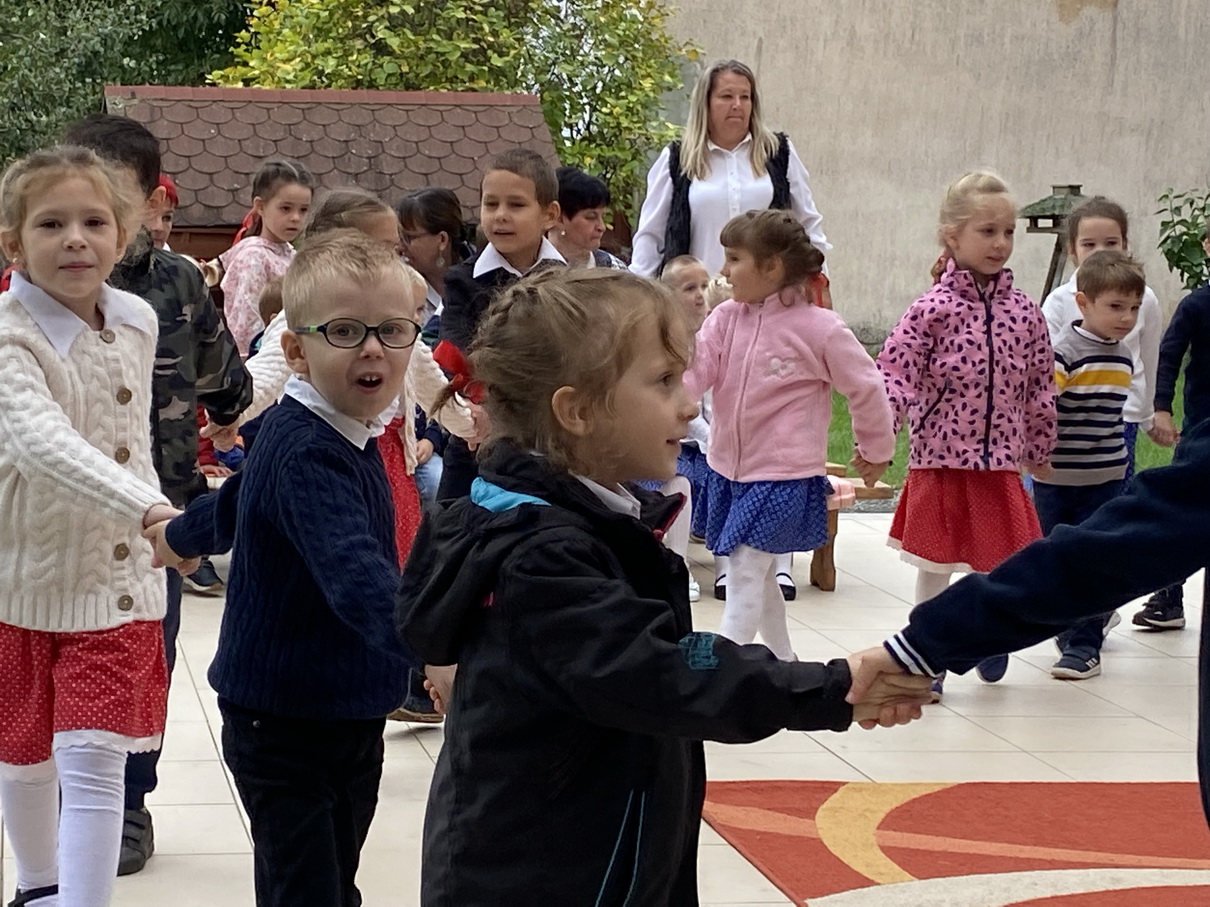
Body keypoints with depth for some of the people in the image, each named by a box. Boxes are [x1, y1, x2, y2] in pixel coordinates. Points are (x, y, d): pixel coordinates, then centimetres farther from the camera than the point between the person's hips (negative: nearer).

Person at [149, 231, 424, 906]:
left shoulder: (351, 433, 6)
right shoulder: (303, 454, -24)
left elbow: (242, 500, 25)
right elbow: (352, 569, -43)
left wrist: (181, 536, 44)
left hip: (354, 718, 9)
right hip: (284, 724, -9)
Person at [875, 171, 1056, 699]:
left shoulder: (1024, 313, 1)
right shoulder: (933, 309, -11)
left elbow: (1040, 388, 9)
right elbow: (895, 374, -15)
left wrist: (1040, 451, 15)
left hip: (999, 463, 3)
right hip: (940, 460, -3)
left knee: (998, 565, 12)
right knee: (934, 566, 7)